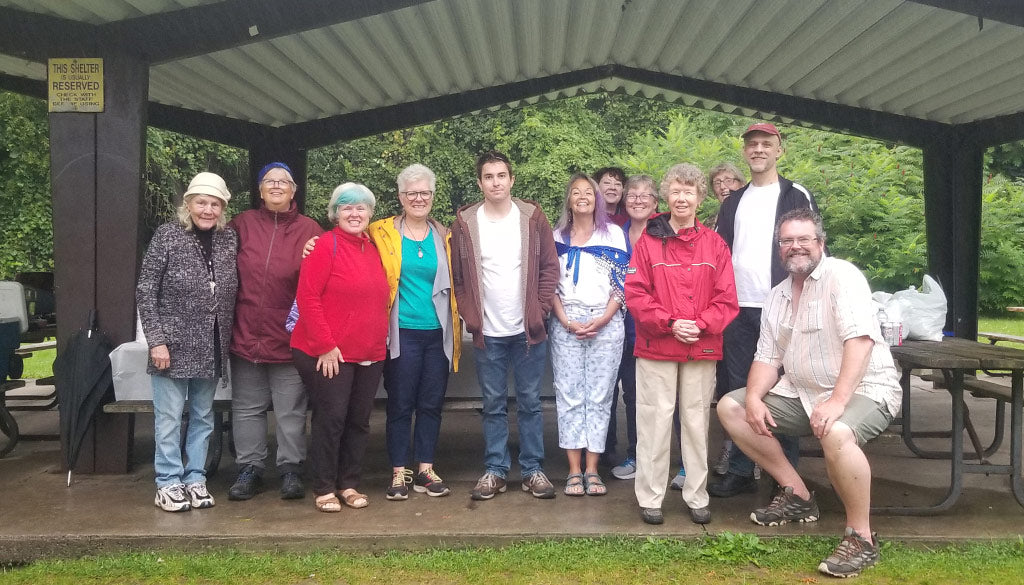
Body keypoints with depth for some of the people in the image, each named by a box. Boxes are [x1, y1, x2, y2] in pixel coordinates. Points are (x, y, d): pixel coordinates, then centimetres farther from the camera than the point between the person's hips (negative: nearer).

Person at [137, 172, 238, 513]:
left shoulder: (229, 238, 3)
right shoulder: (167, 235, -7)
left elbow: (232, 293, 9)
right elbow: (145, 291, -7)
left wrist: (228, 341, 1)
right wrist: (156, 340, -12)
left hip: (212, 349, 4)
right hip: (174, 345, -4)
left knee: (203, 417, 12)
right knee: (169, 418, 3)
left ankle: (195, 478, 23)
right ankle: (168, 483, 14)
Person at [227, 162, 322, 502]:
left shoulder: (308, 230, 0)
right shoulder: (242, 224, 5)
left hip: (289, 338, -2)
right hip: (246, 334, 2)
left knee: (291, 410, 6)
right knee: (247, 408, 12)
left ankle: (291, 470, 19)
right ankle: (250, 468, 25)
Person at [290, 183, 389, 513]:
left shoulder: (372, 249, 11)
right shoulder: (326, 246, -9)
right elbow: (307, 297, -14)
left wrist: (380, 341, 11)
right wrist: (325, 345, -16)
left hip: (370, 355, 6)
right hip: (328, 355, -6)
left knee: (359, 420, 10)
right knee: (331, 418, -2)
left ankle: (349, 485, 23)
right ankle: (324, 489, 13)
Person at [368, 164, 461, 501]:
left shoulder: (443, 236, 9)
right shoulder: (382, 233, 0)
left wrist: (457, 326, 10)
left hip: (438, 333, 3)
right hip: (402, 333, -3)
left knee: (432, 404, 9)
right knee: (400, 405, 3)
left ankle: (426, 471, 20)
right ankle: (399, 473, 14)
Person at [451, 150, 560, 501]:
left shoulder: (532, 217, 0)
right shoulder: (465, 222, 0)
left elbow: (550, 267, 1)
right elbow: (458, 276, 2)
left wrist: (539, 310, -6)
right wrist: (471, 317, -4)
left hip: (528, 330, 0)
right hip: (487, 333, 0)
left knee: (530, 402, 8)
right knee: (493, 404, 9)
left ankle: (533, 470, 18)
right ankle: (495, 471, 19)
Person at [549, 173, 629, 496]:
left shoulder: (614, 234, 7)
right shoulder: (557, 236, 12)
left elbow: (622, 282, 3)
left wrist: (602, 319, -9)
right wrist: (566, 321, -5)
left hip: (606, 322, -1)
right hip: (566, 324, 1)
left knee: (599, 395, 0)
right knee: (569, 395, -1)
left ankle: (592, 470, 7)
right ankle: (574, 471, 5)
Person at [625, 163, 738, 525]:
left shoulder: (714, 244, 6)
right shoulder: (648, 241, 1)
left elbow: (726, 299, 3)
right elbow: (635, 294, -4)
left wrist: (700, 325, -12)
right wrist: (669, 323, -14)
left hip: (702, 348, 2)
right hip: (656, 347, -1)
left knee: (697, 421, 8)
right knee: (655, 422, 2)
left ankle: (697, 497, 21)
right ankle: (649, 498, 14)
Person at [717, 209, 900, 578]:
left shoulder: (841, 275, -12)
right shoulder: (777, 297, 10)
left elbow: (860, 339, -25)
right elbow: (767, 358, 8)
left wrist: (837, 401, -34)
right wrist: (754, 398, -11)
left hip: (863, 389, -8)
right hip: (803, 393, 8)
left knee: (836, 433, -39)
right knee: (730, 407, 1)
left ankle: (861, 537, -18)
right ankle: (797, 495, 7)